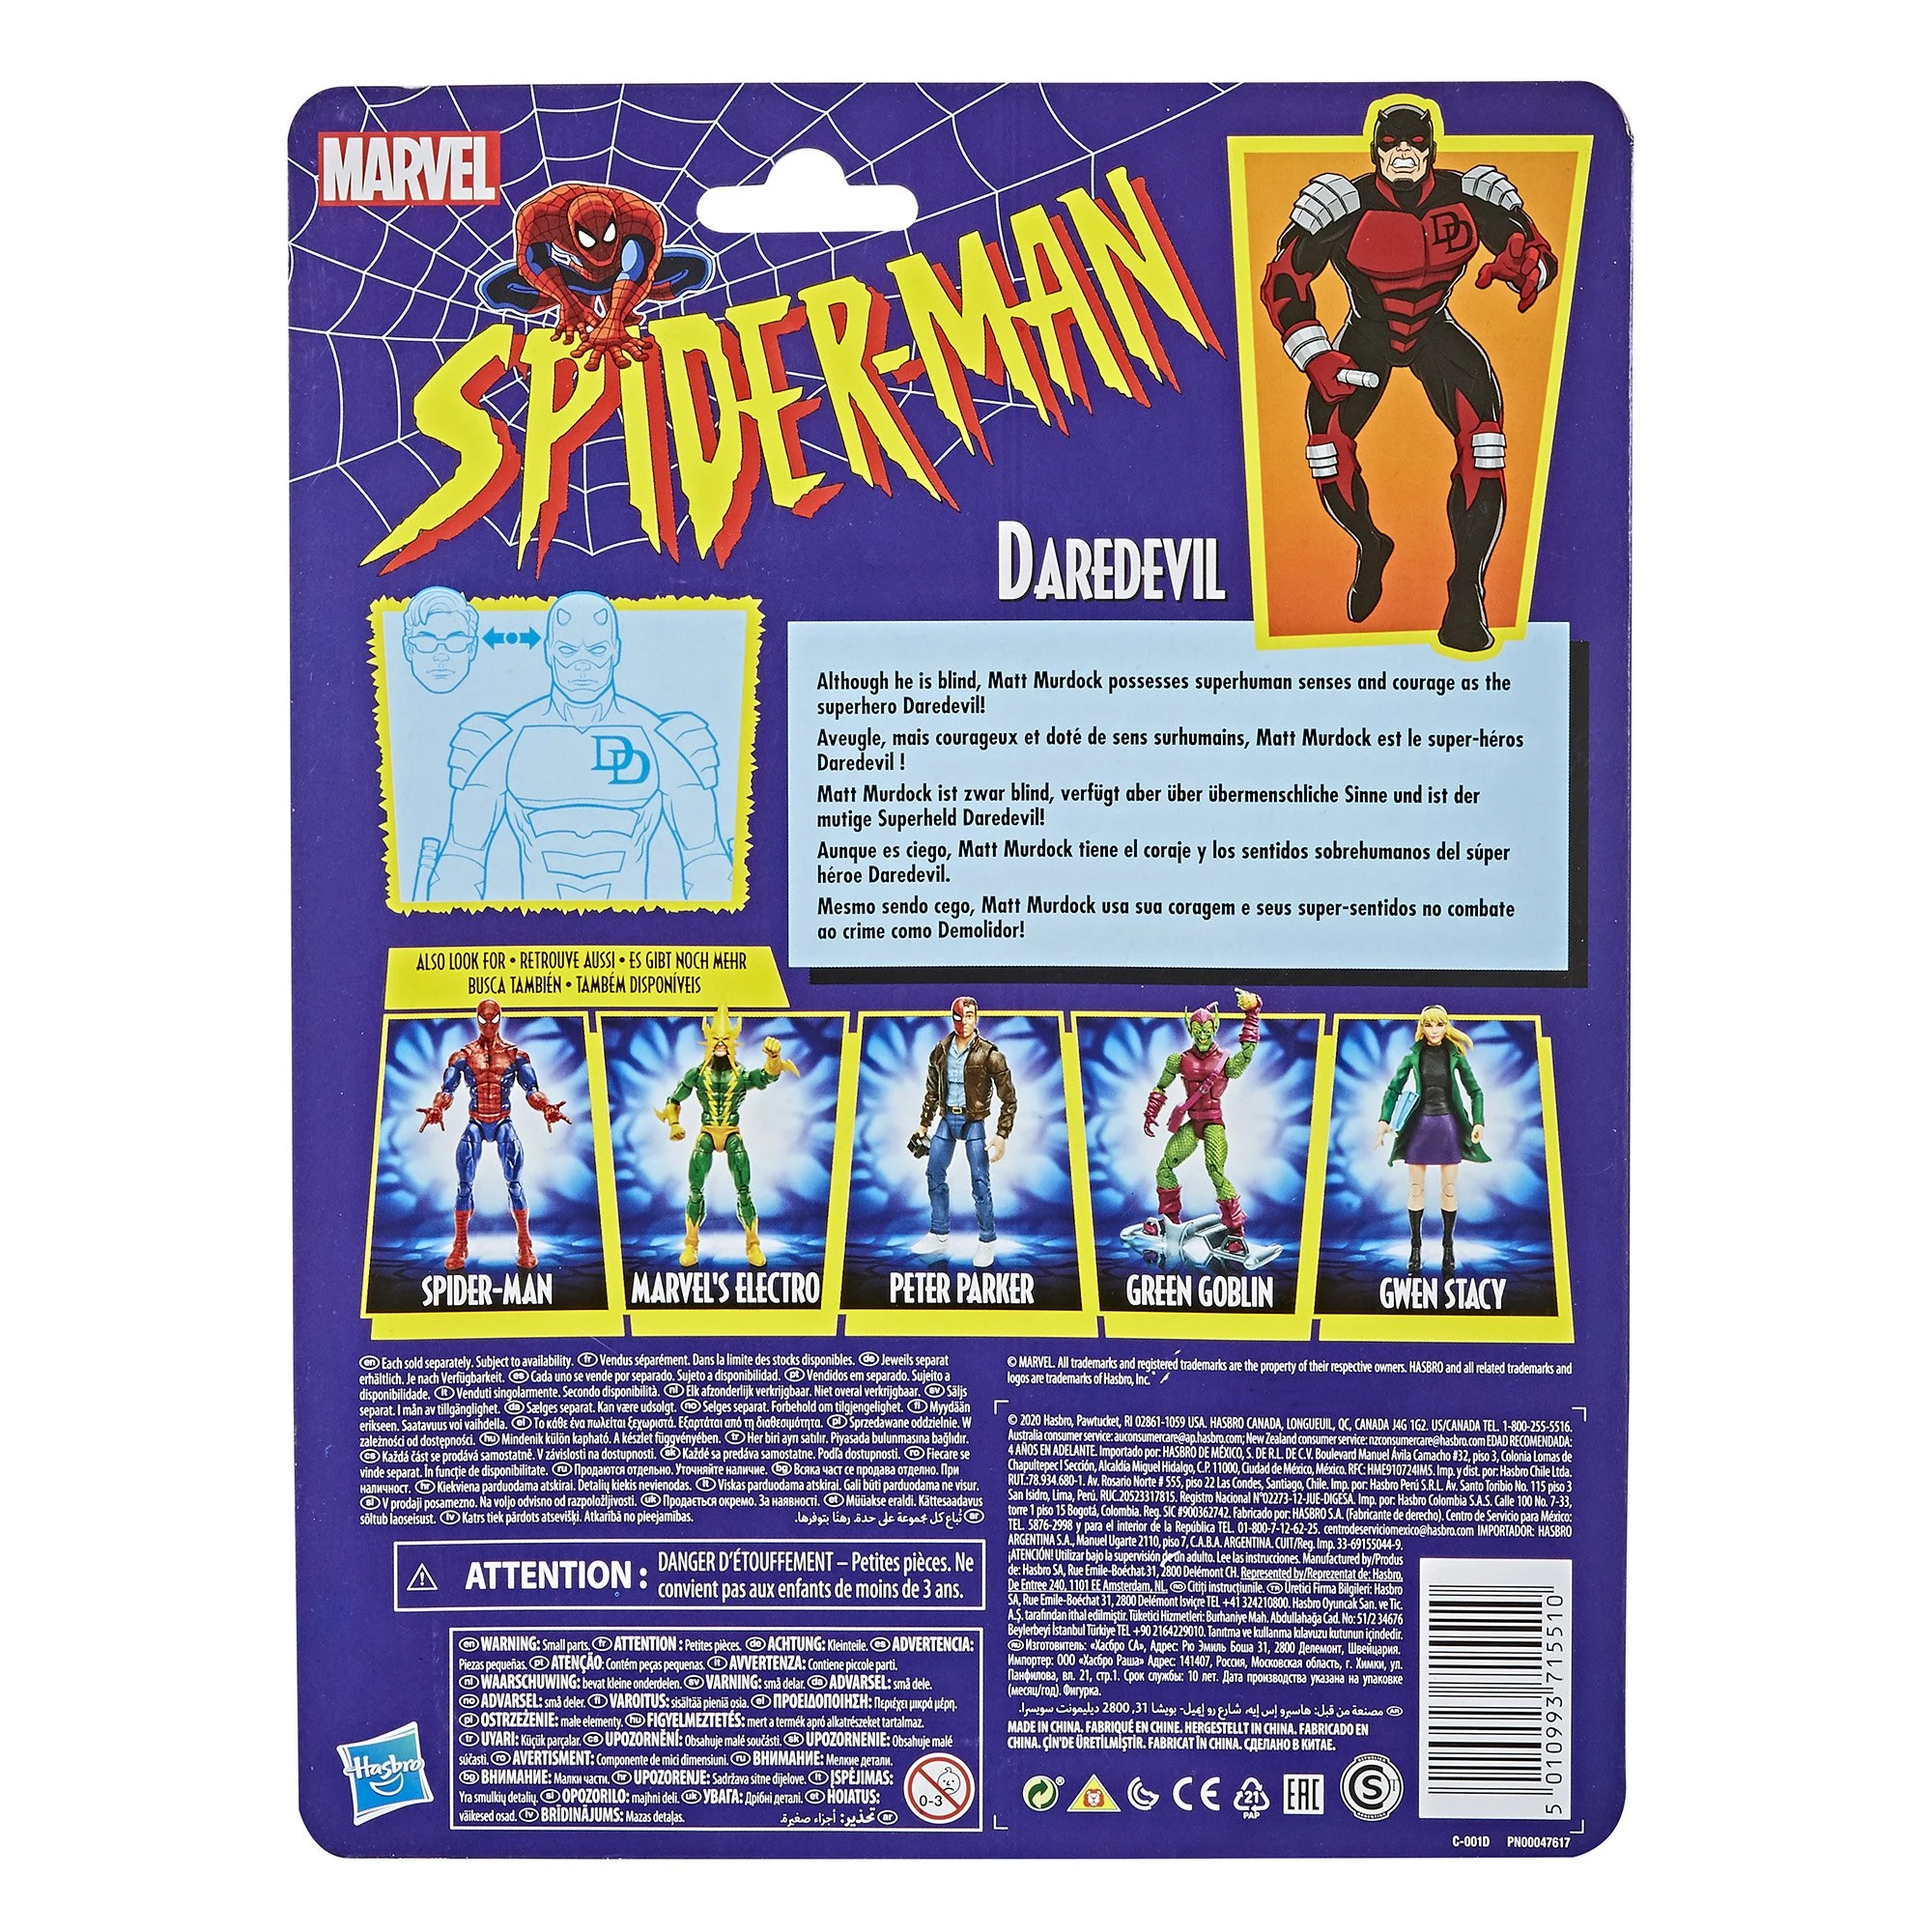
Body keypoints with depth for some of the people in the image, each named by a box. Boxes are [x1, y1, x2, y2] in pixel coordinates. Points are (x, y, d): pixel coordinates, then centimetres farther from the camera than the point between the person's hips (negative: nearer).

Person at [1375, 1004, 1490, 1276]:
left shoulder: (1455, 1055, 1)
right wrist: (1384, 1120, -9)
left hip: (1448, 1125, 0)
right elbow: (1394, 1089, 3)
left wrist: (1478, 1122, -9)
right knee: (1416, 1189, 3)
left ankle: (1448, 1246, 14)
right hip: (1420, 1125, 0)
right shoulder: (1413, 1055, 1)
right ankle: (1415, 1246, 11)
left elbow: (1475, 1091, 4)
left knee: (1449, 1190, 4)